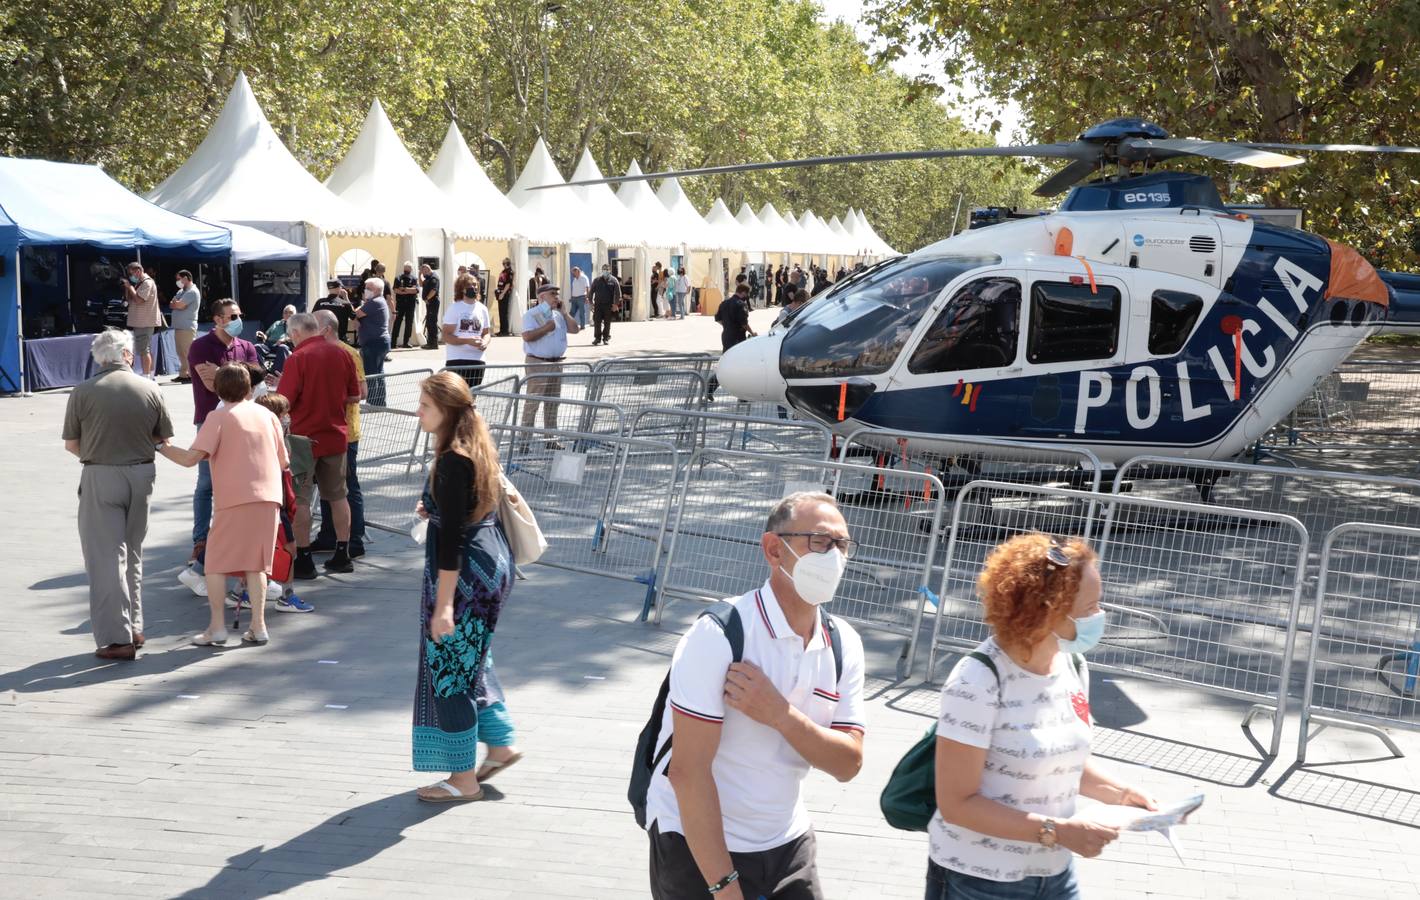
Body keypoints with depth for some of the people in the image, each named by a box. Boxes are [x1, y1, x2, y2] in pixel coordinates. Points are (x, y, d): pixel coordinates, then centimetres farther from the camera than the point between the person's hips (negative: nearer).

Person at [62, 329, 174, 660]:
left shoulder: (83, 392, -9)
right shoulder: (150, 390, -2)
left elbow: (70, 443, -2)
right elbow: (164, 437, 5)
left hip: (100, 478, -3)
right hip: (141, 475, 3)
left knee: (107, 558, 0)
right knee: (132, 555, 18)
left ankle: (117, 638, -3)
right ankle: (134, 627, 25)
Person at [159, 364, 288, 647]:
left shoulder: (219, 417, -1)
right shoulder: (267, 415, 12)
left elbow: (191, 458, -10)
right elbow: (283, 463, 16)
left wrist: (160, 446, 4)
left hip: (234, 499, -4)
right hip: (269, 497, 4)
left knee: (215, 563, 6)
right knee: (256, 565, 10)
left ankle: (217, 627, 3)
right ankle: (258, 626, 7)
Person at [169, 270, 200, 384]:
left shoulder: (192, 292, -10)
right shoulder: (181, 291, 19)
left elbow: (179, 305, -18)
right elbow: (172, 305, 13)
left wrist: (175, 303, 3)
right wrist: (177, 304, -6)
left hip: (187, 327, -9)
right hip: (178, 326, 9)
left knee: (189, 352, -9)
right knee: (181, 352, 11)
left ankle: (193, 375, -7)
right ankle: (183, 374, 16)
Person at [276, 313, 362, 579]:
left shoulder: (298, 358, -15)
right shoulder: (342, 354, 1)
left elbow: (284, 402, -17)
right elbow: (354, 396, 6)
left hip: (305, 437, -5)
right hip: (337, 436, 5)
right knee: (338, 496, 14)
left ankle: (303, 560, 6)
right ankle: (343, 555, 19)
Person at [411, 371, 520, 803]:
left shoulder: (453, 462, -21)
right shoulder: (478, 447, 8)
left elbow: (453, 536, -24)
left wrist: (443, 604, -23)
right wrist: (434, 510, 5)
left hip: (467, 571, -10)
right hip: (493, 562, 10)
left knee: (450, 669, 2)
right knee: (469, 662, 23)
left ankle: (464, 779, 12)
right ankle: (501, 745, 32)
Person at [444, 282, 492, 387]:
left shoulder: (482, 309, 12)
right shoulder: (455, 308, -4)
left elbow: (486, 333, 19)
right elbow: (446, 336, -10)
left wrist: (485, 342, -5)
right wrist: (467, 341, -23)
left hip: (477, 359, 5)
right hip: (457, 359, -5)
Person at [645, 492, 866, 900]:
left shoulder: (844, 645, -1)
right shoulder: (719, 634, -20)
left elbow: (848, 764, -6)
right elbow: (688, 770, -22)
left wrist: (780, 715, -23)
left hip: (787, 845, 5)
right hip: (698, 845, -5)